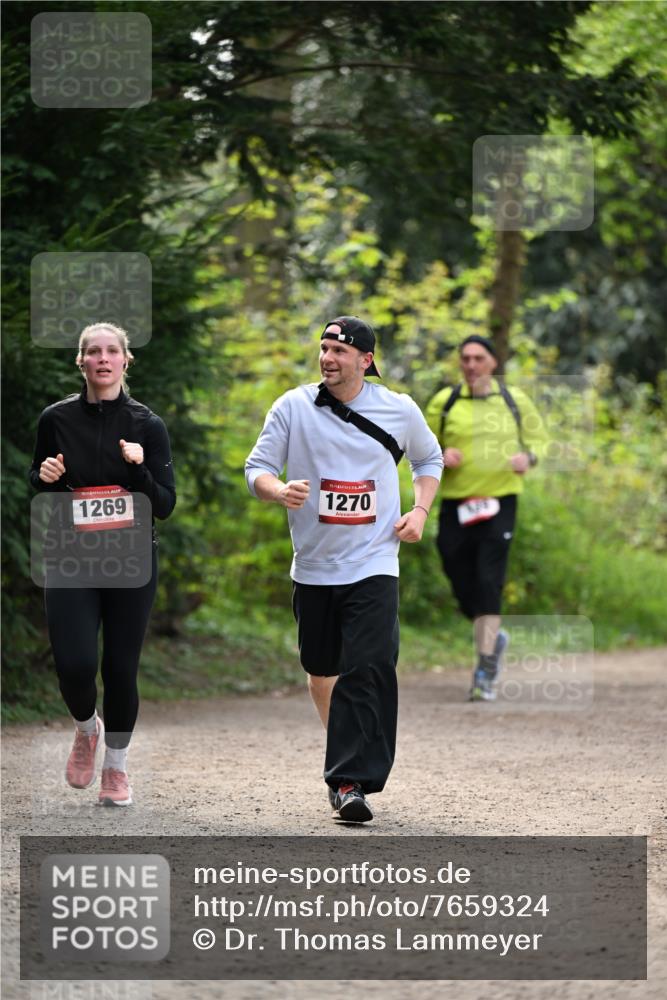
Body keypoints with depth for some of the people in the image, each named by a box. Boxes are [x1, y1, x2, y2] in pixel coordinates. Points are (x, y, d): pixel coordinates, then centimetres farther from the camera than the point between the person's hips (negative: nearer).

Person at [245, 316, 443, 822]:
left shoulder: (400, 410, 1)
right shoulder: (293, 407, -1)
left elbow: (429, 458, 20)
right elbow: (257, 468, -1)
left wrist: (420, 511, 4)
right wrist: (280, 490, -23)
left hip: (373, 566, -2)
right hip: (314, 566, 2)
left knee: (369, 670, -17)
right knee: (321, 671, 12)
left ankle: (351, 781, -18)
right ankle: (344, 755, 37)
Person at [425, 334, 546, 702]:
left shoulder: (514, 400, 7)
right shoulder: (444, 402, 5)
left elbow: (538, 436, 18)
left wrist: (528, 456, -4)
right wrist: (440, 456, -10)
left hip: (499, 502, -2)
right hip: (456, 505, 2)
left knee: (489, 583, -13)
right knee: (462, 585, 3)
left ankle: (485, 671, -11)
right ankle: (493, 638, 34)